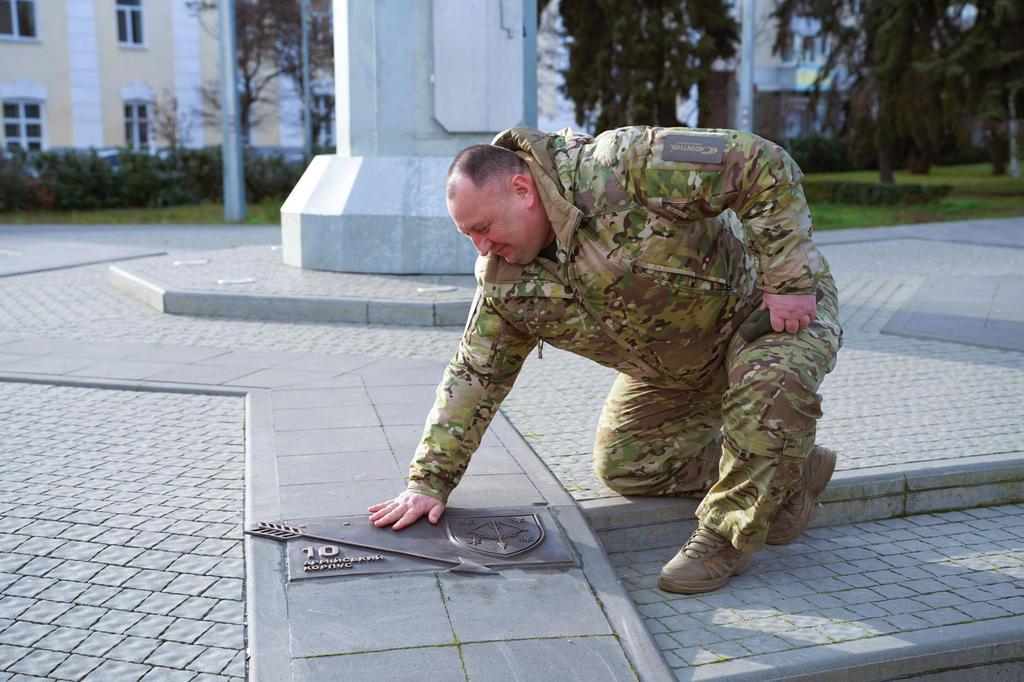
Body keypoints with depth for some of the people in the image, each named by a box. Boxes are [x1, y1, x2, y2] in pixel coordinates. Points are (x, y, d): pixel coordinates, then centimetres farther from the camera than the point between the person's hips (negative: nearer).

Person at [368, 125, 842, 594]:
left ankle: (726, 538, -17)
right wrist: (429, 480, -3)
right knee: (621, 466, 5)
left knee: (773, 380, -39)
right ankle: (786, 472, 13)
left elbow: (765, 166, -32)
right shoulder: (504, 284, -11)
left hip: (781, 307, -6)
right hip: (682, 364, 7)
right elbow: (473, 378, -2)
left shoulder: (627, 168, -33)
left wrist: (786, 282, -31)